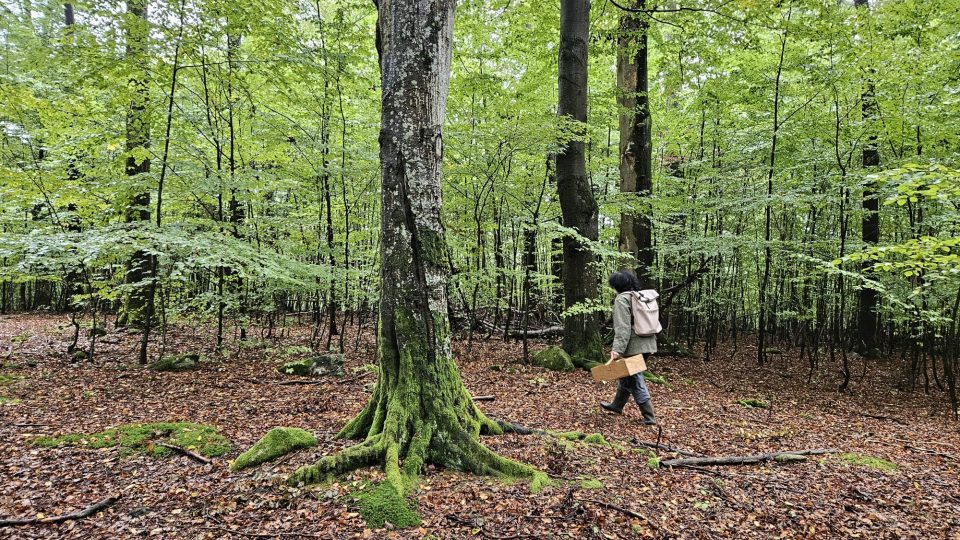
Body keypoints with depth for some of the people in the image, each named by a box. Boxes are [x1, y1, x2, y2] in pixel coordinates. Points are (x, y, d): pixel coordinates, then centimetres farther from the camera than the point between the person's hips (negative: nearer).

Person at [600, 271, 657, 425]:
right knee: (627, 376, 23)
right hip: (646, 344, 9)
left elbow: (622, 328, -23)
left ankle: (649, 417, 4)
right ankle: (617, 405, 38)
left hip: (633, 347, -9)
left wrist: (617, 349, -26)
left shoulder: (622, 299, -14)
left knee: (635, 381, 1)